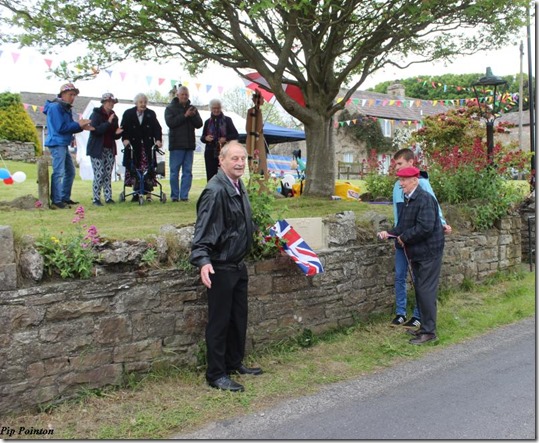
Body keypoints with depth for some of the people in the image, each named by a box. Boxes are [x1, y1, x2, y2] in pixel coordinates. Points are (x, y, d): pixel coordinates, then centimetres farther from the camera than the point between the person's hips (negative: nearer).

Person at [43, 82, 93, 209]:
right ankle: (56, 201, -10)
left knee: (70, 171, 14)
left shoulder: (66, 108, 18)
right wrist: (78, 124, -13)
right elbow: (61, 127, -18)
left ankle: (65, 198, 23)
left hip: (64, 145, 10)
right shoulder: (56, 107, -11)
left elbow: (69, 127, 17)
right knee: (59, 172, -12)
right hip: (57, 144, -10)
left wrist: (82, 127, 0)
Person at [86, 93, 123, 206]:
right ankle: (96, 199, -2)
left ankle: (108, 197, 7)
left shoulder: (114, 116, 14)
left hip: (110, 150, 6)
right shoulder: (96, 114, -4)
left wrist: (118, 133, -3)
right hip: (98, 150, -6)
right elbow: (94, 131, -18)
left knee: (108, 174, 3)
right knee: (99, 174, -9)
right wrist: (108, 123, -23)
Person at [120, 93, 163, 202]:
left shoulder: (151, 114, 7)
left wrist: (158, 140, -17)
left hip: (147, 146, 0)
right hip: (133, 145, 0)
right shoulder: (128, 113, 5)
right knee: (133, 169, 0)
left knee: (148, 168, -5)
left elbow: (157, 128, -1)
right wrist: (125, 139, -19)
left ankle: (148, 192, -1)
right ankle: (135, 193, 7)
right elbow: (124, 128, -2)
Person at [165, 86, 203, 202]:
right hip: (176, 144, -4)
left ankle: (184, 195, 8)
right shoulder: (170, 108, 4)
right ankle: (175, 196, 5)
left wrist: (193, 116, -13)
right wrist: (185, 115, -16)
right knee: (174, 171, -1)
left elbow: (199, 124, 5)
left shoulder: (192, 109, 15)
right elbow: (170, 122, -12)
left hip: (190, 144, 4)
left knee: (188, 172, 3)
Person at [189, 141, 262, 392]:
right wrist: (202, 260, -38)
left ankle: (235, 363, 35)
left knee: (239, 317, 19)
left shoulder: (238, 186, 7)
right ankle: (216, 375, 15)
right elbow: (203, 230, -28)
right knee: (219, 322, 2)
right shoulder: (215, 191, -21)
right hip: (220, 267, -9)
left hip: (238, 265, 9)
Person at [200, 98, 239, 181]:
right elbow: (202, 138, 17)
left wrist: (226, 138, -15)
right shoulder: (208, 122, 13)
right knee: (210, 176, 0)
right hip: (210, 153, 3)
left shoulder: (227, 120, 6)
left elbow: (235, 134, 3)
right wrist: (205, 138, -7)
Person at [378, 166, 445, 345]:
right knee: (419, 289, 15)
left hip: (428, 251, -9)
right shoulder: (407, 200, 10)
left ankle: (429, 331, 4)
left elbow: (425, 227, -27)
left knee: (426, 290, -5)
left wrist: (404, 238, -18)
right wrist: (389, 233, -2)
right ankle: (424, 326, 26)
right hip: (416, 252, 9)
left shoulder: (425, 199, -19)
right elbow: (403, 226, 14)